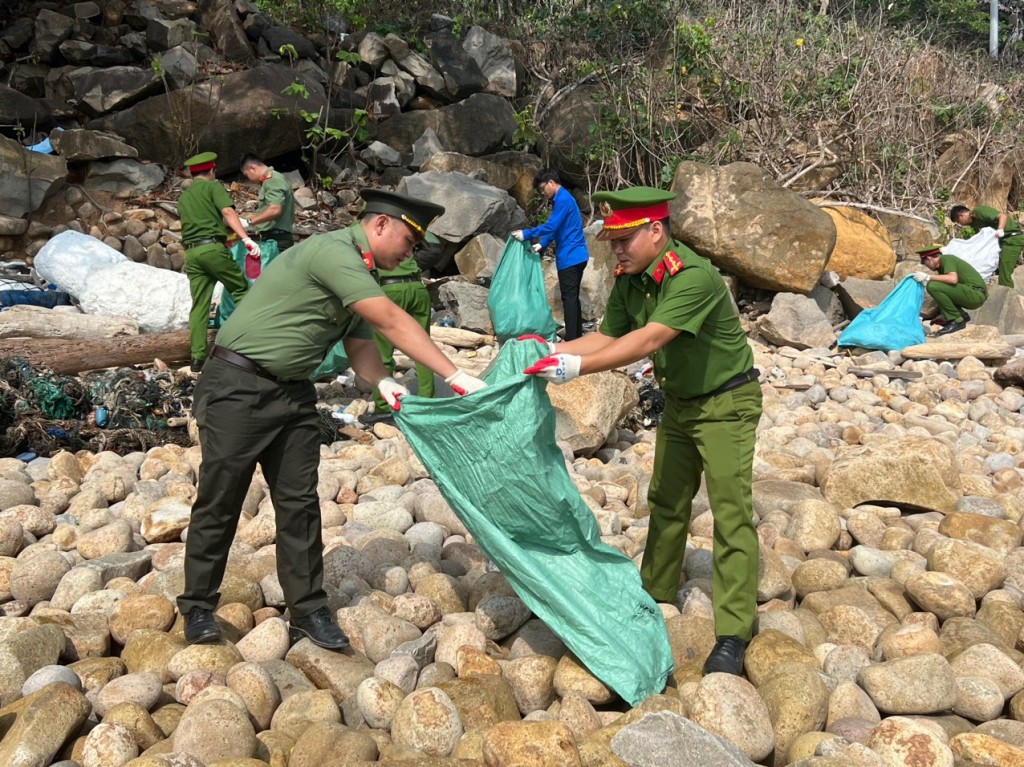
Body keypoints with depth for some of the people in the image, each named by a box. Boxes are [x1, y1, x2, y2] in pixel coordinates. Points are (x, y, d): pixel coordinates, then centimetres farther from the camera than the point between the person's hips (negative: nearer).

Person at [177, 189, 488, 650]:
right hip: (238, 387, -9)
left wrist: (383, 381, -13)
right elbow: (392, 322, -25)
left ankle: (308, 612, 13)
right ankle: (198, 608, 18)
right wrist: (456, 377, -25)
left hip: (293, 392, 9)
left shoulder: (359, 274, 10)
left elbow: (359, 344, 9)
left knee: (299, 502, 6)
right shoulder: (333, 252, -20)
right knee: (220, 501, 2)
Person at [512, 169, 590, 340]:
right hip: (575, 256, 10)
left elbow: (551, 226, -20)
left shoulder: (563, 199, -15)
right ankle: (577, 335, 18)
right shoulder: (561, 199, 18)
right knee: (573, 297, 13)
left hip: (570, 257, -10)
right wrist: (542, 244, 8)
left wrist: (526, 234, -15)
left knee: (569, 297, -8)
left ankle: (571, 340, -6)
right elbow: (555, 228, 20)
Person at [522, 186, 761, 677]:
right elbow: (607, 337, -1)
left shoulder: (694, 277, -30)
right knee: (667, 502, 16)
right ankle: (656, 596, 31)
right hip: (679, 401, 8)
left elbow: (647, 342, -38)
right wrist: (550, 352, -14)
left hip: (726, 402, -8)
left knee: (730, 511, -10)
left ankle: (733, 634, -5)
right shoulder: (628, 281, -5)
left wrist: (577, 367, -42)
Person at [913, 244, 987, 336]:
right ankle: (962, 316, 11)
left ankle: (956, 321, -13)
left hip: (976, 294, -10)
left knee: (933, 286, -19)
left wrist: (928, 277, -20)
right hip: (975, 296, 10)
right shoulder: (942, 266, 20)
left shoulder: (946, 259, -7)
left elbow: (953, 279, -26)